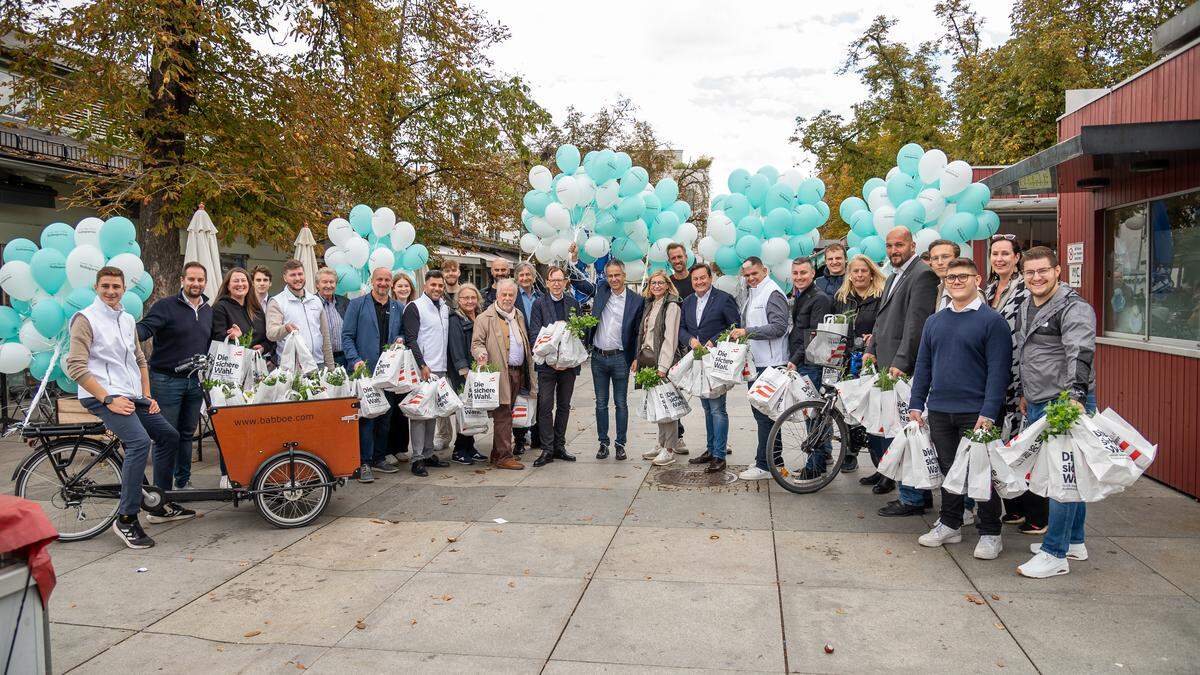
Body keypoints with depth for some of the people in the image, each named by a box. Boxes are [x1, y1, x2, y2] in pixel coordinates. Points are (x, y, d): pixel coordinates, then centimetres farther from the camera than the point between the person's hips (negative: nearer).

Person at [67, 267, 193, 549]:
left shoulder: (127, 319, 16)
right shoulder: (85, 319, -7)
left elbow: (140, 360, 23)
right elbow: (76, 367, -15)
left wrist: (147, 396, 12)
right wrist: (109, 399, -20)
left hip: (132, 395, 8)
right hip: (102, 395, -8)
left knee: (169, 436, 7)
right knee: (139, 441, -27)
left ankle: (161, 505, 20)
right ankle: (126, 519, -20)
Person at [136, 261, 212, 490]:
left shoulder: (208, 311, 12)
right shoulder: (165, 306, -8)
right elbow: (145, 328, -23)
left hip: (195, 382, 5)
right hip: (167, 380, -5)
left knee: (187, 434, 14)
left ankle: (183, 481, 24)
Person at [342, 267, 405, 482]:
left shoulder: (398, 308, 14)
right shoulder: (357, 305, 2)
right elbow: (347, 336, -2)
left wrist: (400, 340, -2)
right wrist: (355, 360, -14)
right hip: (365, 370, -4)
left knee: (385, 417, 10)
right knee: (366, 417, -6)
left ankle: (380, 458, 21)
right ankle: (364, 463, -1)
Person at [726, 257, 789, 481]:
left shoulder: (773, 293, -11)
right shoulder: (752, 293, 19)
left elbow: (779, 326, -20)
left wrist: (747, 332, -22)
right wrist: (739, 333, 11)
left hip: (769, 363, -10)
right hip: (754, 362, 10)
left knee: (765, 414, -7)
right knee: (759, 410, 15)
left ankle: (764, 465, -2)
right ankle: (775, 456, 26)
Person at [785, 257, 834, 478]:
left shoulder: (820, 299, -10)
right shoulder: (797, 298, 17)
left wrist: (796, 360, -21)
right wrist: (792, 360, 11)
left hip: (811, 363, -8)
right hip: (798, 363, 8)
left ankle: (816, 465, 2)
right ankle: (825, 452, 28)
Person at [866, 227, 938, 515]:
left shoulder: (923, 275, -10)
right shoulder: (893, 277, 21)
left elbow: (916, 323, -17)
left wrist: (900, 363, -20)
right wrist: (871, 350, 12)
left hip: (904, 369, -9)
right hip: (885, 365, 9)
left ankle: (912, 498, 5)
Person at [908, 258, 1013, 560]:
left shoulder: (992, 321, -5)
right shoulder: (934, 321, 12)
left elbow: (998, 370, -11)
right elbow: (923, 365, 14)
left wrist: (988, 413, -18)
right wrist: (916, 404, 7)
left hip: (975, 413, -5)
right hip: (939, 410, 5)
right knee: (948, 468, 14)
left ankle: (990, 534, 16)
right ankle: (949, 524, 27)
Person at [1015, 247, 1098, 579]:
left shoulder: (1073, 308, -11)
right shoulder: (1026, 308, 16)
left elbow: (1080, 355, -24)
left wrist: (1076, 396, -34)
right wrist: (1025, 393, 27)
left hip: (1065, 404, -9)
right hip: (1038, 405, 9)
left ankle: (1055, 554, -3)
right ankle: (1074, 541, 29)